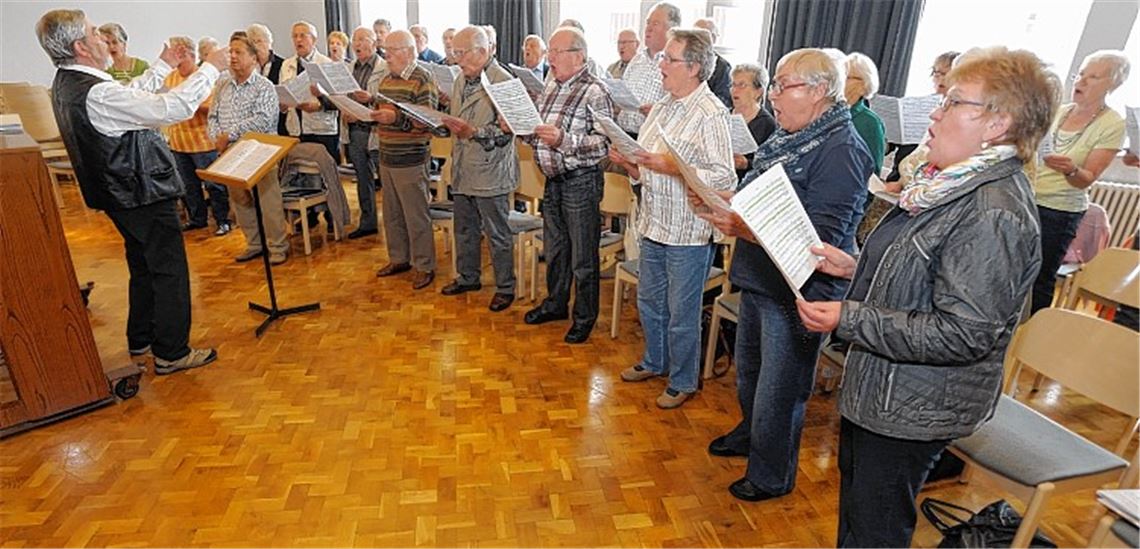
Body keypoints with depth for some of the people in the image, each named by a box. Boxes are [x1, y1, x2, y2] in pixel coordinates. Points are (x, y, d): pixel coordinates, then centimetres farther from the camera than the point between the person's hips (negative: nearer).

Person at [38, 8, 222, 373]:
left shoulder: (66, 84, 6)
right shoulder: (97, 94, -25)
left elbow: (133, 97, 16)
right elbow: (174, 108, -30)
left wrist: (162, 66, 20)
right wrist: (210, 68, -20)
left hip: (122, 194, 10)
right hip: (145, 193, -10)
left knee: (143, 268, 22)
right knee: (170, 271, -1)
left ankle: (141, 340, 35)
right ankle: (171, 354, 8)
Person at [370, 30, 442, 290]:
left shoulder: (423, 80, -9)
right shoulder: (385, 80, 14)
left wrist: (395, 118, -28)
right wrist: (369, 112, 5)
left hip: (411, 159, -8)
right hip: (386, 156, 8)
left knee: (416, 216, -1)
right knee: (392, 213, 15)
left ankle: (425, 266, 11)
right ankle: (399, 258, 29)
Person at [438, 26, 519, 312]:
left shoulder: (503, 81, -14)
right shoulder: (461, 80, 12)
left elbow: (506, 131, -18)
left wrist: (473, 131, -27)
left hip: (490, 172, -8)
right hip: (463, 169, 8)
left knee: (498, 234, 3)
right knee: (465, 229, 19)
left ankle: (505, 287, 17)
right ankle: (468, 278, 36)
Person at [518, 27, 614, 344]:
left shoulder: (595, 92, -12)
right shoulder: (550, 89, 12)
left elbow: (604, 144, -20)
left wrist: (564, 141, -31)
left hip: (581, 182, -8)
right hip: (553, 179, 8)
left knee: (583, 257, 3)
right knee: (554, 249, 19)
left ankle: (585, 317, 19)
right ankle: (555, 303, 37)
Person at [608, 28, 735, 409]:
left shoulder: (712, 114, -14)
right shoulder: (662, 107, 11)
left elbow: (725, 179, -21)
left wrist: (673, 168, -27)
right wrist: (629, 164, -4)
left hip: (688, 234, -8)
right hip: (653, 224, 8)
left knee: (682, 313, 6)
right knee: (649, 302, 21)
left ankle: (683, 381, 26)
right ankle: (655, 362, 43)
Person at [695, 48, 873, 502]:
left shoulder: (841, 151, -20)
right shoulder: (788, 138, 8)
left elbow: (819, 239, -28)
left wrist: (742, 228, -37)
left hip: (795, 294, -9)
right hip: (759, 282, 9)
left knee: (779, 389, 9)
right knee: (748, 370, 26)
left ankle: (772, 476, 32)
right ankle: (750, 434, 52)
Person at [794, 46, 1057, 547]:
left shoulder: (994, 213, -26)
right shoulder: (957, 185, 5)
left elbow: (964, 334, -29)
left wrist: (848, 318, -29)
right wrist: (855, 268, 6)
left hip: (910, 411, -9)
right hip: (879, 389, 10)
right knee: (854, 502, 29)